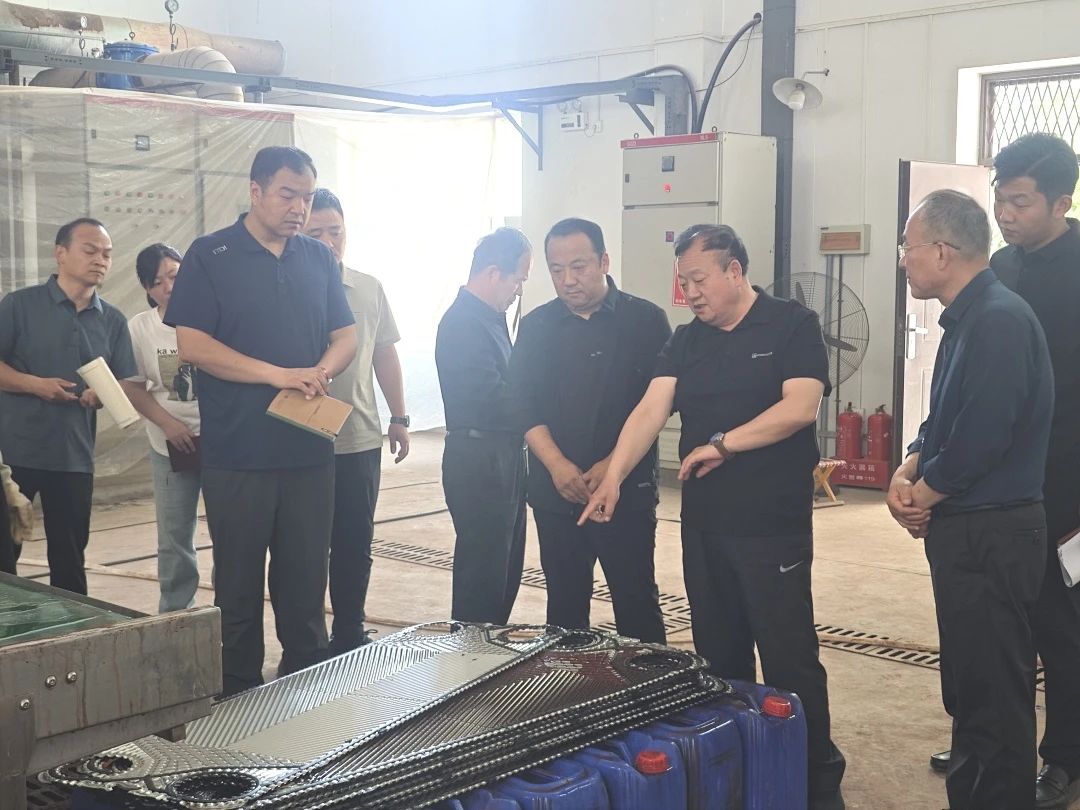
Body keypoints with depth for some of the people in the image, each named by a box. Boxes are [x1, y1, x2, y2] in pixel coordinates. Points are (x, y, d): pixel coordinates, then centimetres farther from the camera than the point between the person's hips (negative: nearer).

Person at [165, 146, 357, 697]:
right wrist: (278, 374, -17)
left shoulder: (319, 259, 11)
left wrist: (322, 371, -11)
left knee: (306, 579, 10)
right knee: (239, 585, 7)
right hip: (237, 455, -3)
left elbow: (345, 335, 12)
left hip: (309, 450, 4)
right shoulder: (210, 256, -3)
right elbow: (191, 344, -10)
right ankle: (240, 700, 19)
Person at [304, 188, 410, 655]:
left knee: (355, 545, 12)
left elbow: (385, 355, 14)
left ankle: (349, 636, 26)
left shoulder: (369, 289, 7)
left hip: (360, 440, 4)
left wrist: (399, 418, 11)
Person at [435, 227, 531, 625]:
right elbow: (493, 400, -23)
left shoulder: (489, 317, 13)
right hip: (480, 464, -10)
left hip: (502, 461, 10)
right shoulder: (462, 322, -17)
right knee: (482, 576, -2)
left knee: (506, 571, 17)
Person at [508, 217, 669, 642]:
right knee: (564, 604, 11)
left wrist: (612, 466, -15)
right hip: (555, 492, 3)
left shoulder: (645, 321, -1)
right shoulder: (536, 326, 8)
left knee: (637, 604, 0)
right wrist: (557, 465, -13)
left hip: (627, 491, -3)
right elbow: (523, 403, 2)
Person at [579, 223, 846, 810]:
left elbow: (800, 407, -16)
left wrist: (723, 444, -16)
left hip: (773, 525, -5)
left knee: (790, 657, -1)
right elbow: (650, 410, -2)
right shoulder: (685, 342, 10)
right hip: (703, 523, 6)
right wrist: (613, 478, -15)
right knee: (717, 655, 13)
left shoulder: (792, 326, -4)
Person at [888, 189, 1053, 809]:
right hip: (966, 530, 10)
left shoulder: (999, 321, -19)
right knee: (969, 686, 19)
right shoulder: (968, 317, 12)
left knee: (993, 695, -2)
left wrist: (925, 493, -9)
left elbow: (981, 435, -24)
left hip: (991, 536, -10)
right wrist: (908, 470, 1)